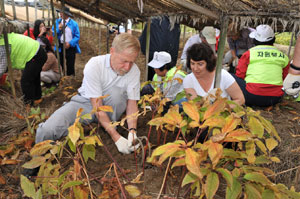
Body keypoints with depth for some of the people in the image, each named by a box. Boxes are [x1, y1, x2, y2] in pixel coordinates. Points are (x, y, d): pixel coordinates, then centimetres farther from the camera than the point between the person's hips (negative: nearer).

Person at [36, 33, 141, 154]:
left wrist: (132, 130, -29)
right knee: (48, 130, -26)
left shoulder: (134, 71, -16)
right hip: (85, 103, -2)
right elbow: (97, 107, -26)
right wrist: (116, 137, -33)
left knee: (116, 92, -34)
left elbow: (132, 104, -11)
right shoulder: (94, 66, -25)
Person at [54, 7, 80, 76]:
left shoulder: (74, 24, -3)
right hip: (60, 47, 3)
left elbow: (77, 36, -5)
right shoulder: (57, 22, 7)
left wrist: (70, 43, -17)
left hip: (70, 47, -3)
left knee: (70, 65, 4)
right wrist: (58, 29, -13)